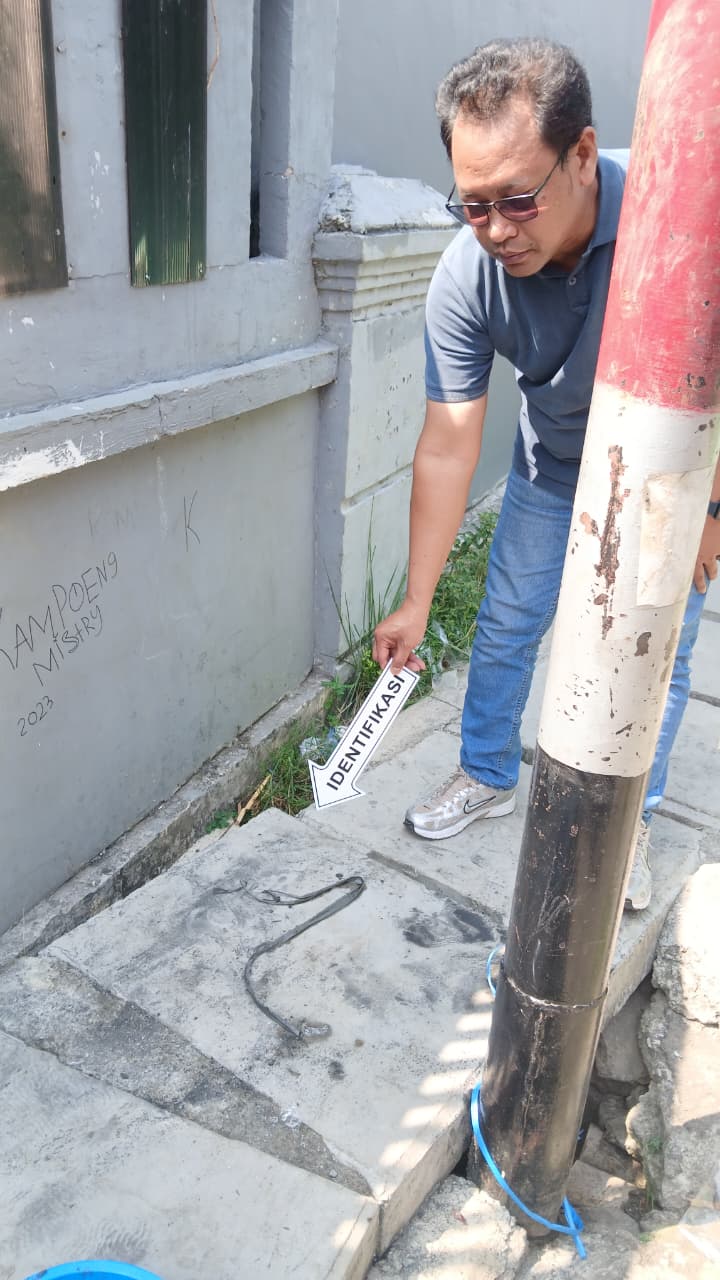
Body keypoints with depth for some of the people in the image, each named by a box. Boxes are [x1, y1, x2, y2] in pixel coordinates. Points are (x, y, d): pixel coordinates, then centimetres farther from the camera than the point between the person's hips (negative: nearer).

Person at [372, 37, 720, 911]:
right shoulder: (466, 277, -27)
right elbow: (449, 445, -23)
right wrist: (416, 603, -21)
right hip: (553, 467, 2)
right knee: (504, 625, 8)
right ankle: (488, 776, 32)